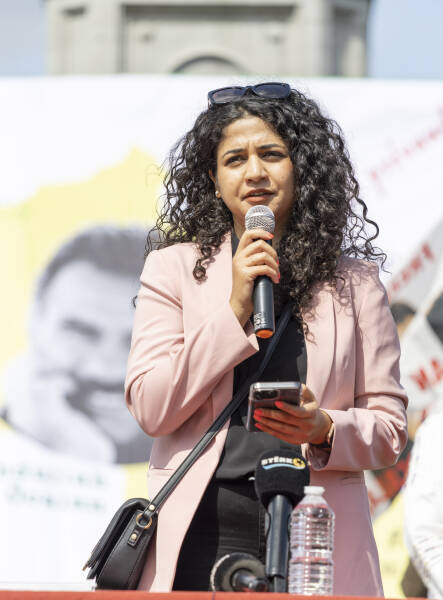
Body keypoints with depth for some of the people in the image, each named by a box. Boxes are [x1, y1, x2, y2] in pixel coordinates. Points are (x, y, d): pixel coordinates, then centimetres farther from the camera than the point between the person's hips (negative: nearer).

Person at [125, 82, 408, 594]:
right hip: (203, 537, -1)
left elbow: (390, 425, 11)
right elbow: (150, 409, -1)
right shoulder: (174, 269, 9)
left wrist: (326, 431, -10)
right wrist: (235, 310, -6)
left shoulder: (352, 281, 12)